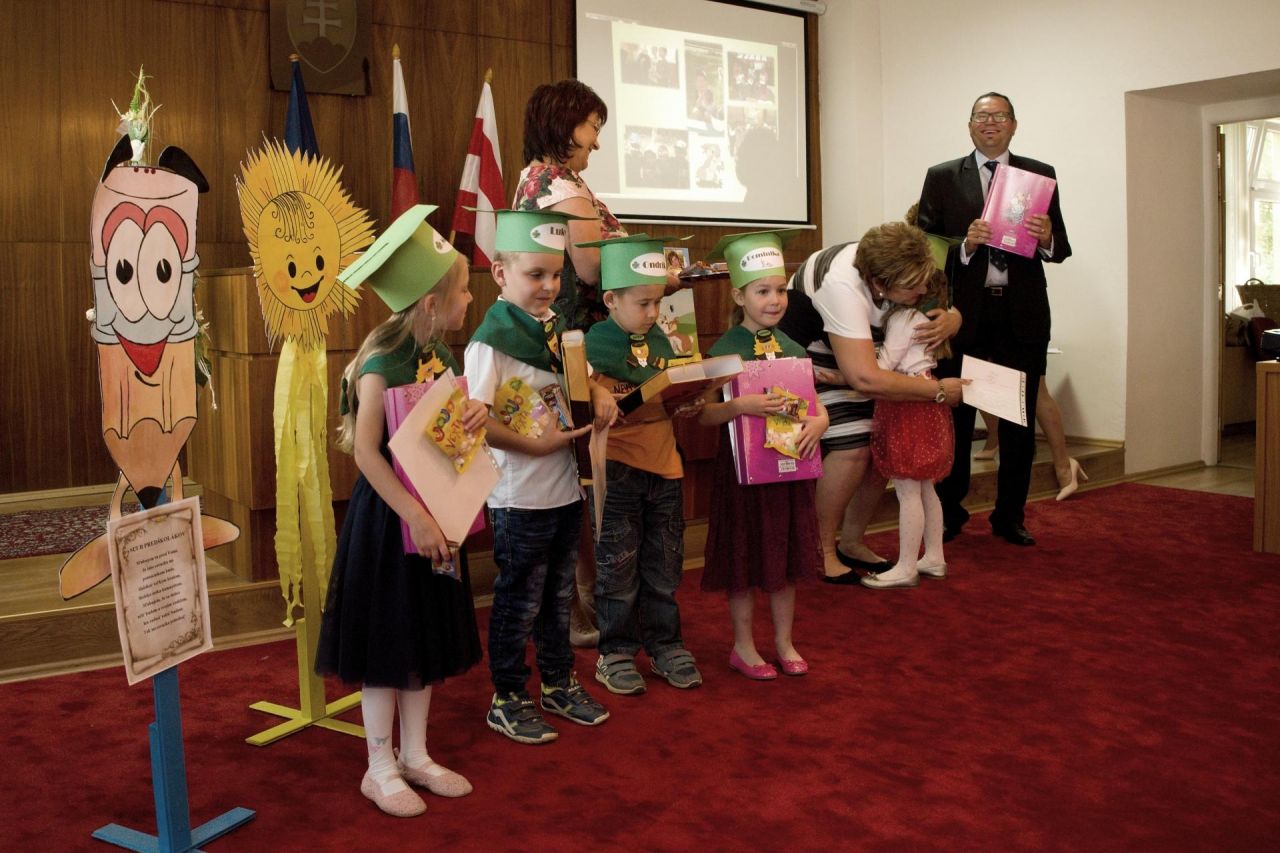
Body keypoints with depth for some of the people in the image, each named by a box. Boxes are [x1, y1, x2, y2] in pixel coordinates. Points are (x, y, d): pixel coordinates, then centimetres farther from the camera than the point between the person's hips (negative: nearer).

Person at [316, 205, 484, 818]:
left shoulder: (441, 352, 5)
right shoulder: (383, 361, -19)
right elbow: (366, 451, -23)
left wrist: (476, 415, -6)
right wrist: (415, 516, -26)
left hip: (435, 511, 8)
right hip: (388, 515, -8)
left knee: (426, 636, 15)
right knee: (386, 639, 4)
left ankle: (416, 756, 29)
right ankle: (379, 768, 19)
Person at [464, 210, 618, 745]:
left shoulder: (557, 328, 5)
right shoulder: (490, 340, -16)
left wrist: (599, 392, -2)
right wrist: (536, 445, -21)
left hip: (564, 488, 7)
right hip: (519, 496, -7)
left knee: (559, 594, 20)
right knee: (519, 600, 6)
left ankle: (559, 683, 36)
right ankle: (507, 700, 23)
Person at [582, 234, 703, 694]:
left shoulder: (661, 341, 10)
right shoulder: (595, 343, -9)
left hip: (664, 465, 6)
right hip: (617, 469, -5)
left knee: (664, 566, 14)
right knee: (618, 567, 4)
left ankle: (665, 644, 27)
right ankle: (615, 652, 18)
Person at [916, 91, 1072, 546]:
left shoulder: (1040, 175, 8)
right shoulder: (942, 177, 4)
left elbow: (1061, 249, 6)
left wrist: (1047, 238, -16)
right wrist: (965, 246, -18)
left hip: (1022, 314, 2)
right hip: (963, 312, -1)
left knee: (1019, 422, 8)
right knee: (955, 418, 5)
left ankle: (1010, 517, 21)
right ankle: (949, 514, 18)